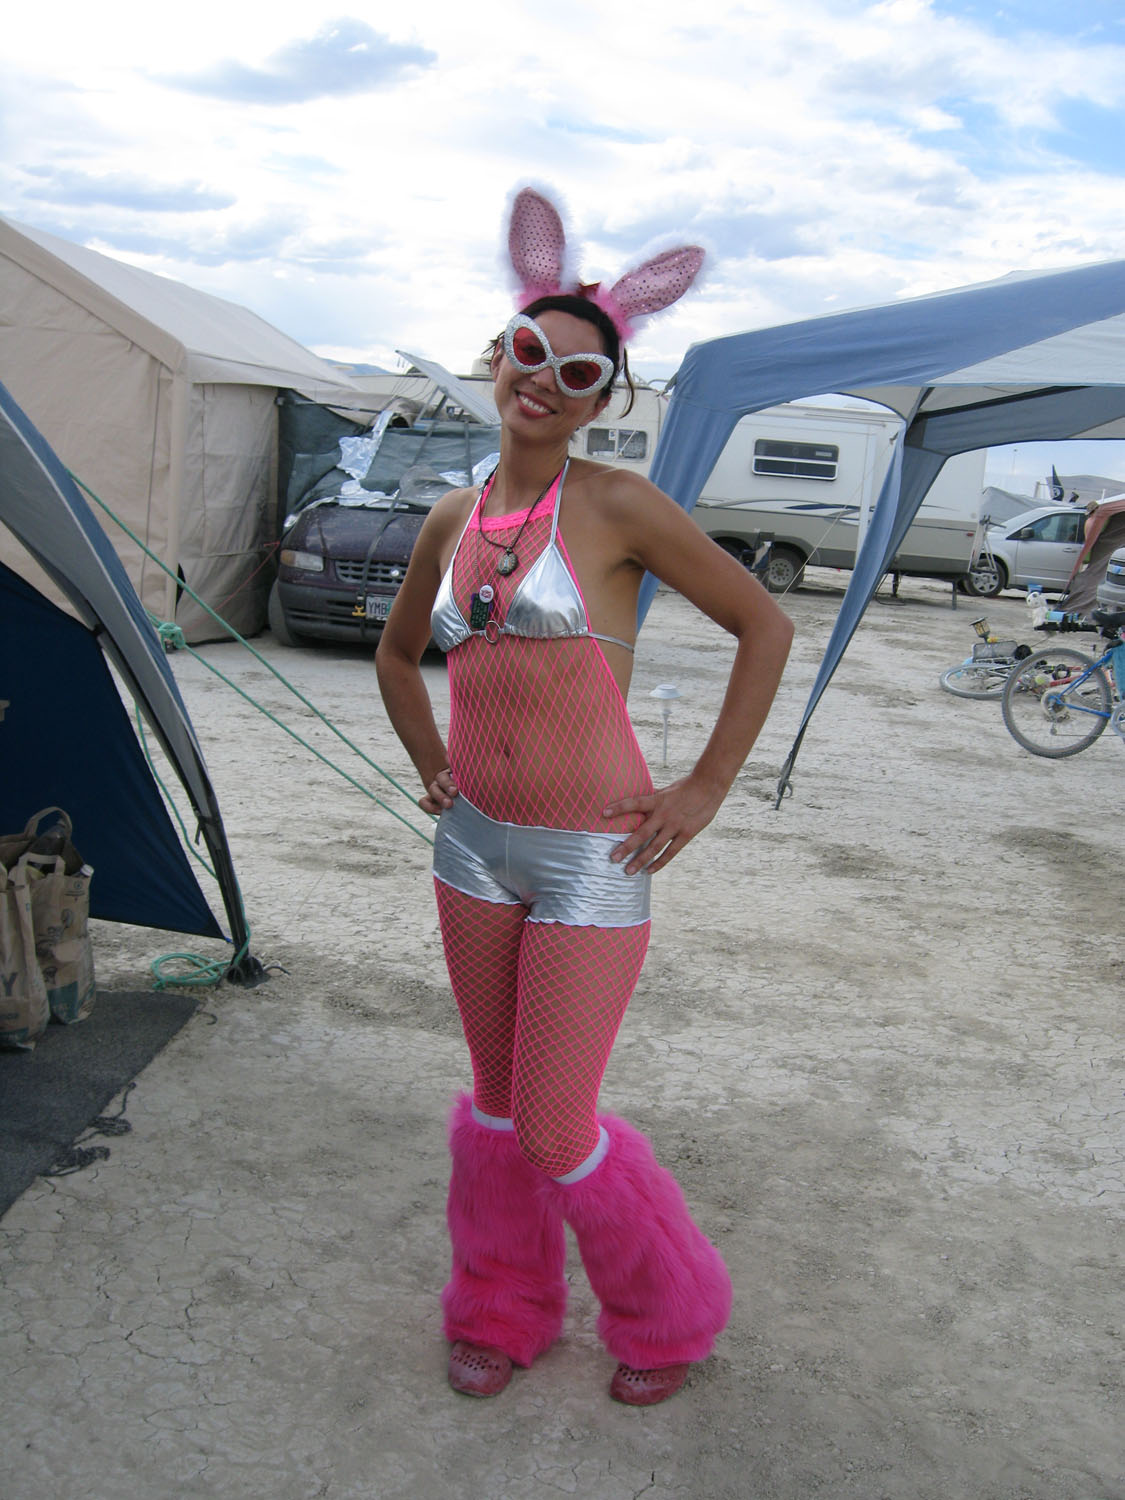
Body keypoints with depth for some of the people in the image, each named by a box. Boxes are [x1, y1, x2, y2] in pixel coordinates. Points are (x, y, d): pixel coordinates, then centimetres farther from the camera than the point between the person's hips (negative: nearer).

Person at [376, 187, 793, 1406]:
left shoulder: (617, 508, -10)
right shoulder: (453, 520, 5)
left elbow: (764, 627, -7)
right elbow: (397, 654, 23)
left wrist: (707, 789, -8)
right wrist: (432, 768, 11)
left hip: (590, 859, -5)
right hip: (475, 846, 5)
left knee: (556, 1133, 1)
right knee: (497, 1102, 18)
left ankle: (669, 1315, 31)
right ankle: (503, 1312, 42)